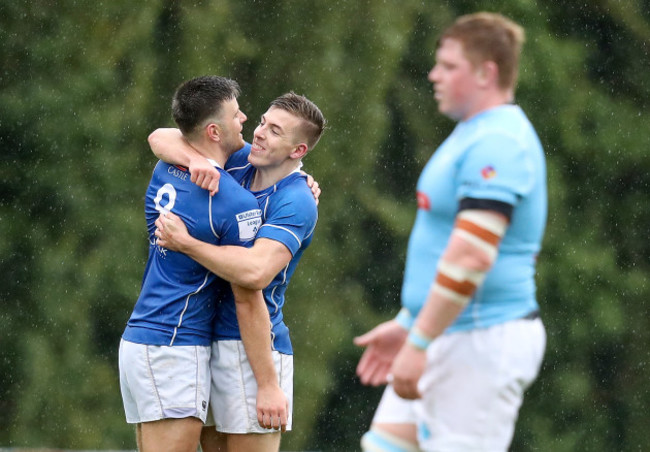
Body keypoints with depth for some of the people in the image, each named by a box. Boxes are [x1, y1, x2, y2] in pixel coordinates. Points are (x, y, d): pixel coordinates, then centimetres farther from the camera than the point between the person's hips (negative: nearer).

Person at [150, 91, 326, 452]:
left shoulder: (297, 203, -16)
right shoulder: (238, 161, 6)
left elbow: (256, 271, -30)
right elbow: (161, 138, 4)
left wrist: (185, 243, -23)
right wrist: (195, 159, -19)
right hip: (206, 340, 7)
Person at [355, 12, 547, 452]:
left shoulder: (497, 143, -18)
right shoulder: (474, 136, 17)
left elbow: (471, 257, -27)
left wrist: (419, 342, -26)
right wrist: (405, 326, 24)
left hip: (482, 344, -11)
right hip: (447, 341, 11)